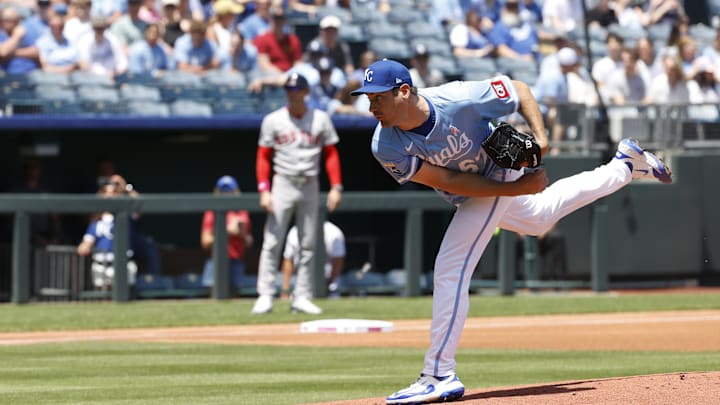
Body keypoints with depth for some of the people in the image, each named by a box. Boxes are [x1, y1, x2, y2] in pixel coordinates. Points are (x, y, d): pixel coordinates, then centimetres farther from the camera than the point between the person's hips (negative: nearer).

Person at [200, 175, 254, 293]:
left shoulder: (242, 214, 13)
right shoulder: (212, 213, 3)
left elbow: (249, 243, 17)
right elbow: (205, 242, -4)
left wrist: (242, 234, -5)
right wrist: (226, 232, -12)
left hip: (237, 261, 3)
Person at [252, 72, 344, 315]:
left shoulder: (320, 119, 3)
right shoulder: (273, 121, 0)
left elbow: (331, 154, 5)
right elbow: (263, 157, 1)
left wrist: (336, 187, -4)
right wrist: (264, 190, -9)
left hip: (310, 186, 2)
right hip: (283, 184, -2)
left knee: (308, 245, 4)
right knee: (272, 243, -8)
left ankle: (302, 297, 9)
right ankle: (265, 296, -9)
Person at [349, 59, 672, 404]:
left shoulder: (458, 100, -36)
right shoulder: (386, 147, -27)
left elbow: (519, 90, -17)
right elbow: (449, 181, -26)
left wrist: (540, 138, -30)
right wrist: (517, 188, -30)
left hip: (498, 172, -5)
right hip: (468, 194, 5)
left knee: (451, 269, -18)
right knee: (539, 216, 30)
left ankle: (440, 377, -13)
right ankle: (625, 165, 51)